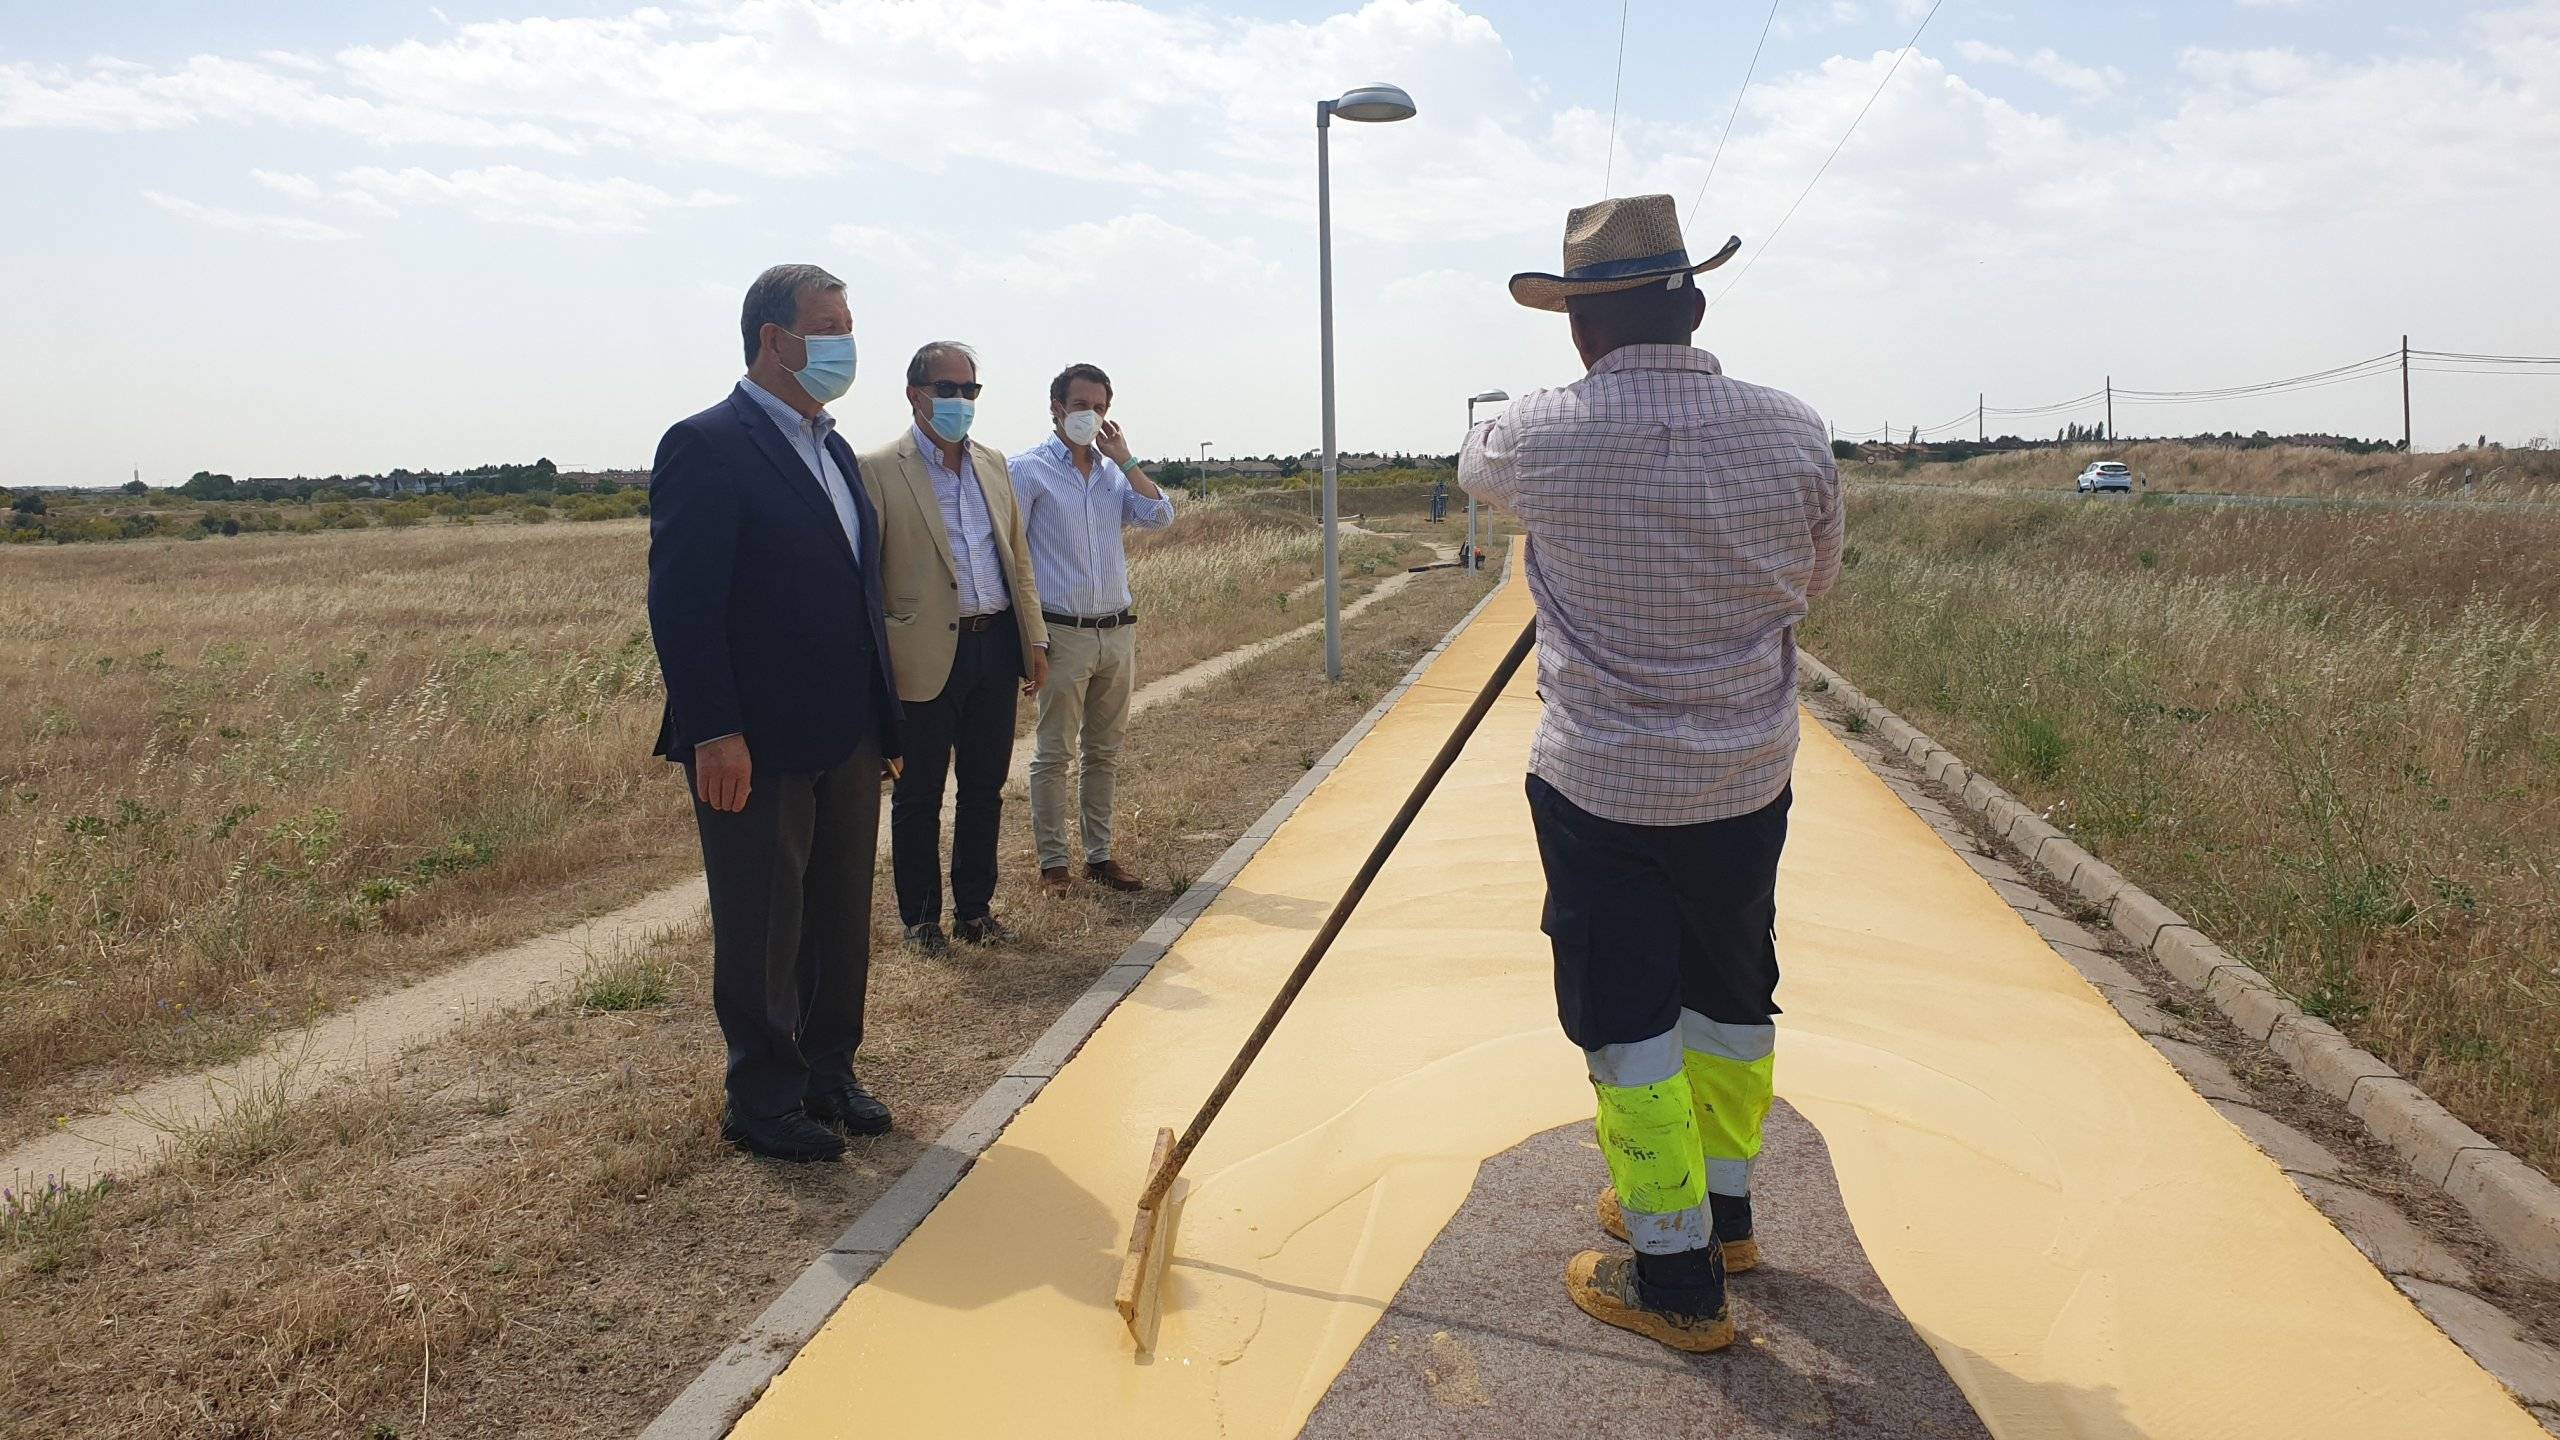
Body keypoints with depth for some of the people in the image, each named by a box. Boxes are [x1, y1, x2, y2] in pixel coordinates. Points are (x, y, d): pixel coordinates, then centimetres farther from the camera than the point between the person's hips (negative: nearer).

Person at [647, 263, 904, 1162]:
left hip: (846, 741, 8)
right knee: (762, 931, 6)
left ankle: (828, 1075, 32)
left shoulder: (833, 449, 14)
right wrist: (714, 734, -22)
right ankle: (764, 1104, 22)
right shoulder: (707, 446, -12)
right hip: (757, 747, -8)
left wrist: (884, 718, 13)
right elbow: (681, 603, -17)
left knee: (841, 921, 16)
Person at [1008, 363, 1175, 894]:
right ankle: (1053, 862, 10)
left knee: (1104, 753, 11)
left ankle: (1099, 855, 20)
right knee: (1053, 754, 1)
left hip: (1118, 631, 5)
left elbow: (1160, 517, -1)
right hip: (1063, 633, -5)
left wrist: (1124, 457, -3)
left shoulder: (1114, 471, 13)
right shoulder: (1028, 469, -2)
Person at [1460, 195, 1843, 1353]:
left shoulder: (1540, 436, -15)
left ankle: (1676, 1276, 19)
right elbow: (1814, 580, 7)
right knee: (1731, 998, 20)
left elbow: (1474, 468, 9)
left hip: (1597, 786, -3)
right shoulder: (1794, 435, -9)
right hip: (1749, 778, 4)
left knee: (1628, 1022, 8)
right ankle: (1719, 1209, 40)